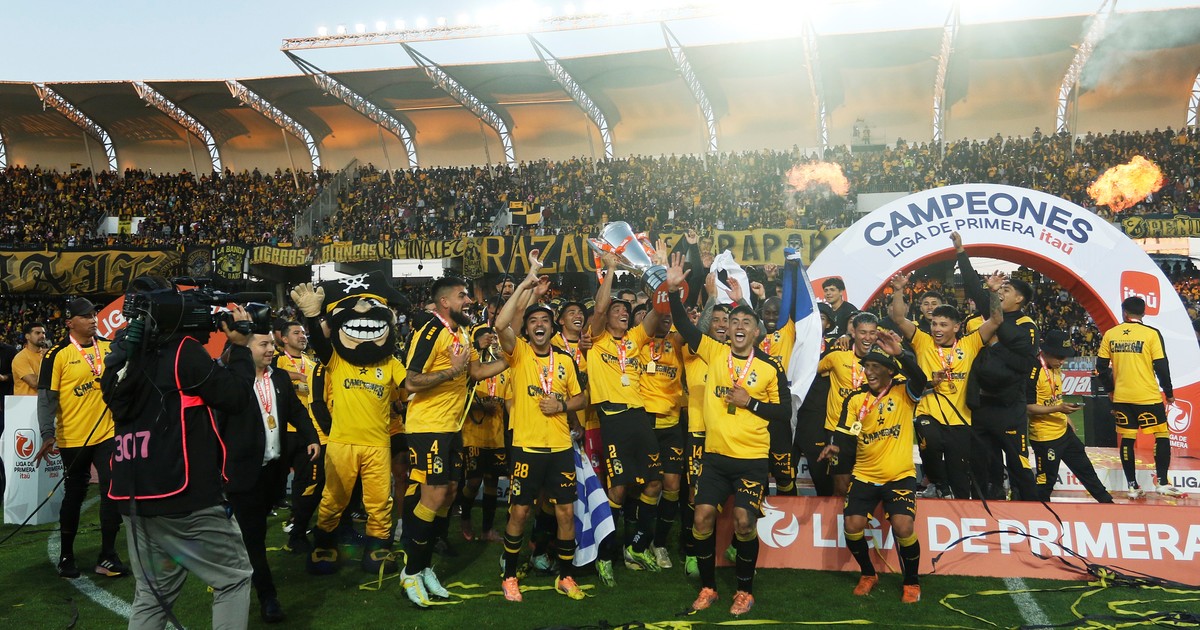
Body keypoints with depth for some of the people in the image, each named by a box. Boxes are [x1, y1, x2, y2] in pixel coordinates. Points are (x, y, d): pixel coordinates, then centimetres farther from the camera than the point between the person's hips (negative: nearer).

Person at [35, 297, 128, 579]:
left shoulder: (109, 347, 4)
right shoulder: (58, 355, -8)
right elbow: (47, 397, -10)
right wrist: (48, 434, -16)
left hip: (107, 434, 3)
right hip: (73, 439, -3)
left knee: (113, 492, 0)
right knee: (75, 495, 10)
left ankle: (107, 556, 10)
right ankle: (66, 556, 28)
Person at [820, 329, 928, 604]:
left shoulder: (904, 392, -6)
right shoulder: (855, 399, 0)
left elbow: (920, 380, -29)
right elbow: (845, 433, -3)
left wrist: (900, 353, -45)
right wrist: (835, 446, -26)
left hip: (901, 476, -3)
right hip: (865, 476, 3)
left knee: (903, 527, -19)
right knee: (852, 526, -9)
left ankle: (912, 581, 10)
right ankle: (868, 574, 20)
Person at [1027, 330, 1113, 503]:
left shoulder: (1056, 369, 9)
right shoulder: (1034, 371, -20)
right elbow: (1028, 407, -22)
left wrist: (1067, 419, 22)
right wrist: (1058, 408, -26)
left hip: (1064, 431, 9)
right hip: (1045, 436, -9)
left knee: (1084, 467, 20)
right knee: (1047, 478, 1)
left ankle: (1106, 501, 35)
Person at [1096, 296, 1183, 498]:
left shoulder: (1110, 334, 2)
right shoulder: (1151, 334, -7)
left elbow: (1101, 366, 4)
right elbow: (1161, 366, -8)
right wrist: (1169, 393, 5)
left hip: (1121, 398, 3)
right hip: (1148, 397, -3)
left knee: (1127, 439, 9)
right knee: (1162, 436, 11)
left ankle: (1133, 486, 13)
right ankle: (1162, 482, 8)